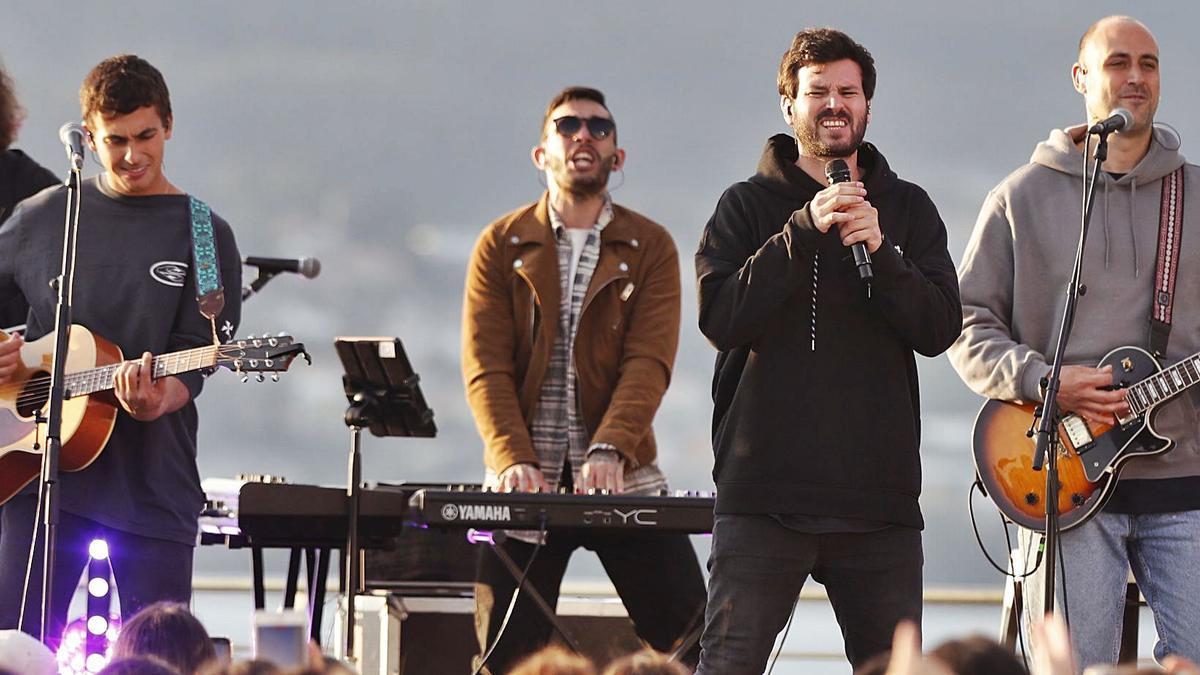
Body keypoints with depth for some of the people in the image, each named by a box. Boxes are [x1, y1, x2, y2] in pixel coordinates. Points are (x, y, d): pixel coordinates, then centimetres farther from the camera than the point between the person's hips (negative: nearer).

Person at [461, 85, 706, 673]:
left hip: (622, 478, 0)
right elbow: (486, 368, -3)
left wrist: (609, 452, -25)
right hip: (526, 482, 0)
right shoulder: (500, 246, 7)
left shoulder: (650, 248, 6)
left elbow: (648, 362, -8)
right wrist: (514, 460, -20)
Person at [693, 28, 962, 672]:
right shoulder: (747, 205, 7)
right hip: (764, 496, -2)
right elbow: (720, 318, -8)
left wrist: (879, 253, -14)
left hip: (879, 499, 2)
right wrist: (806, 231, -16)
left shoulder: (908, 208, 14)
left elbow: (939, 328, 2)